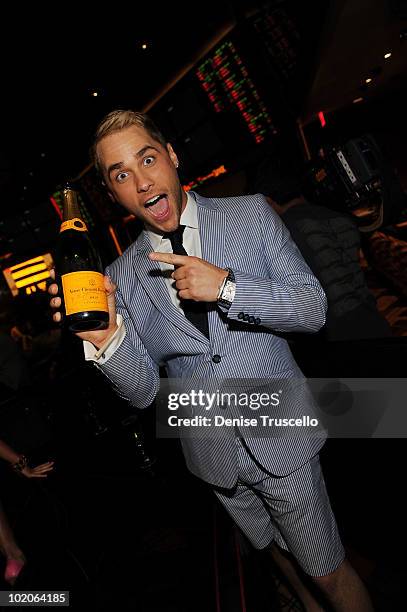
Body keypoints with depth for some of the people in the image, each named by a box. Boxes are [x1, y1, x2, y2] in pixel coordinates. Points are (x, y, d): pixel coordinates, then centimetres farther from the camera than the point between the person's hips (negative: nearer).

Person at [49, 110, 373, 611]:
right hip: (213, 454, 3)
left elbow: (313, 309, -10)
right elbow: (143, 392, -6)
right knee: (279, 557, 28)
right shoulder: (122, 276, -5)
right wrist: (108, 338, -26)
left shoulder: (252, 214, -8)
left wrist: (227, 286, -26)